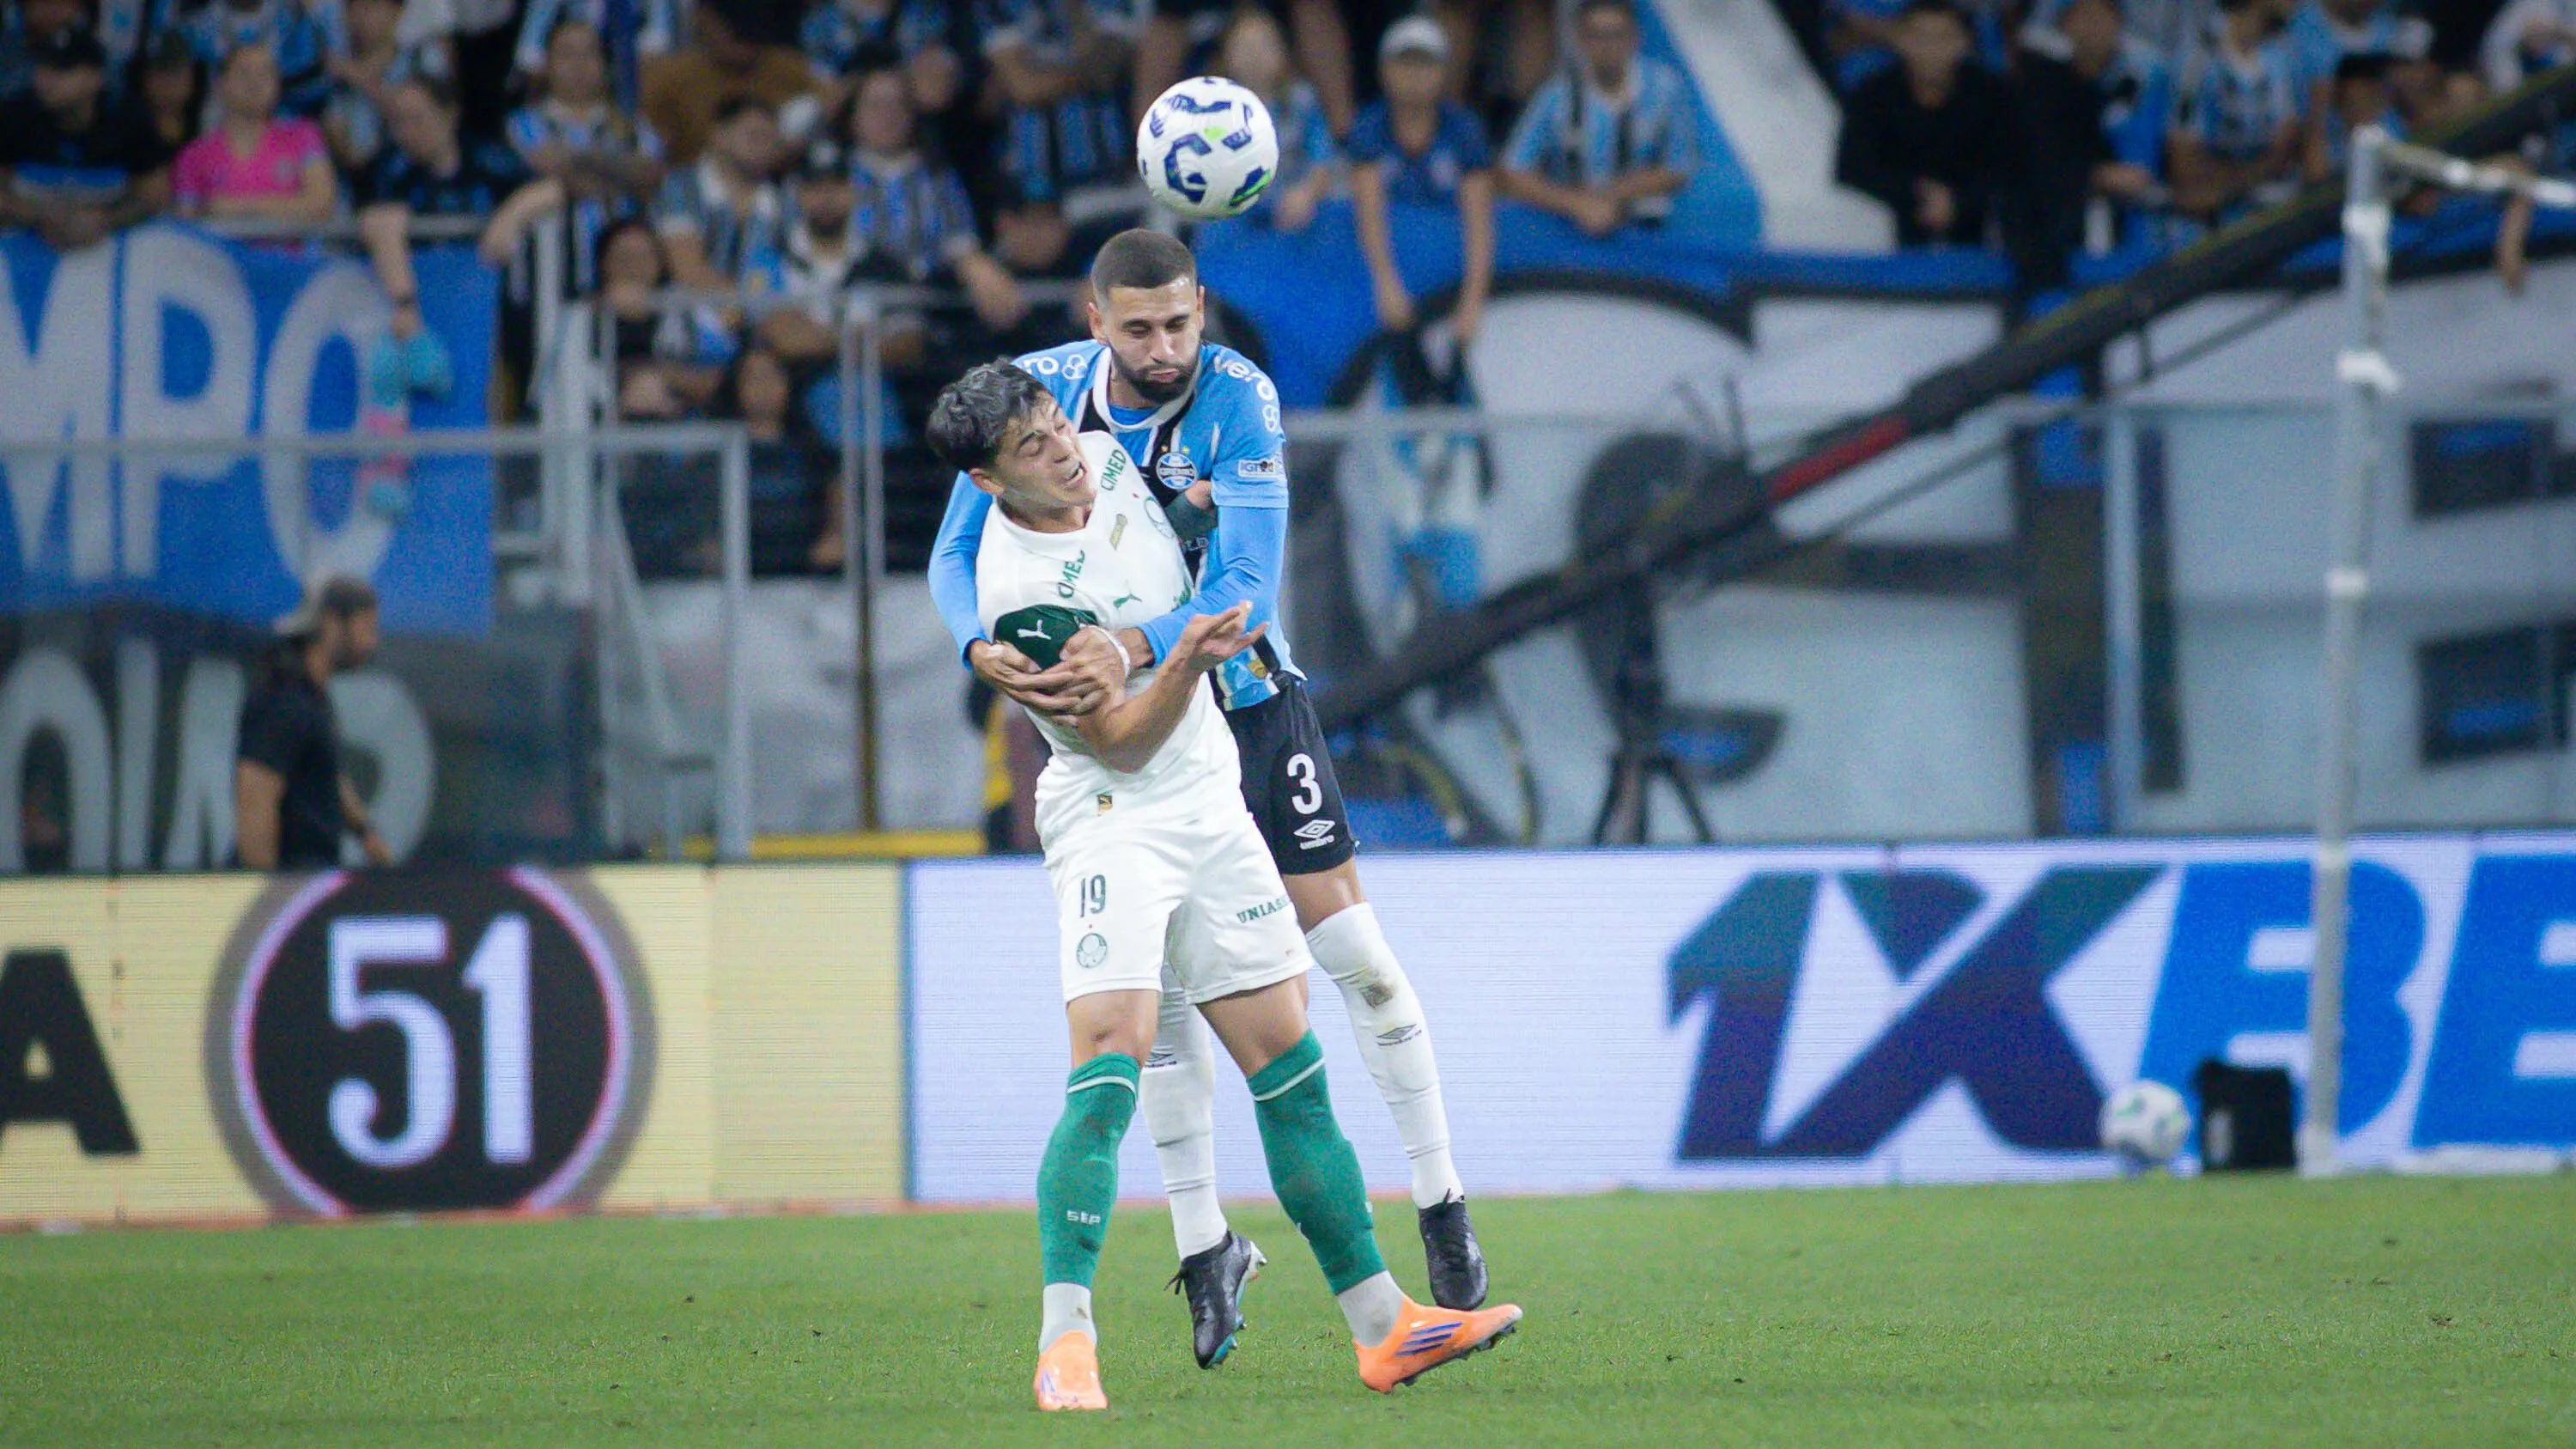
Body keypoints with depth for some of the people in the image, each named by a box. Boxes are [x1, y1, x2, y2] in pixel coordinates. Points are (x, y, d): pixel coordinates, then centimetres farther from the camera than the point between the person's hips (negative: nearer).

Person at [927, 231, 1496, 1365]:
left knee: (1353, 951, -3)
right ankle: (1202, 1246, 9)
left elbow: (1249, 590, -29)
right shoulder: (1036, 391, -12)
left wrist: (1135, 649, -45)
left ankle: (1442, 1207, 10)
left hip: (1246, 700, -2)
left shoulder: (1238, 400, -21)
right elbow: (955, 556, -9)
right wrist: (985, 644, -31)